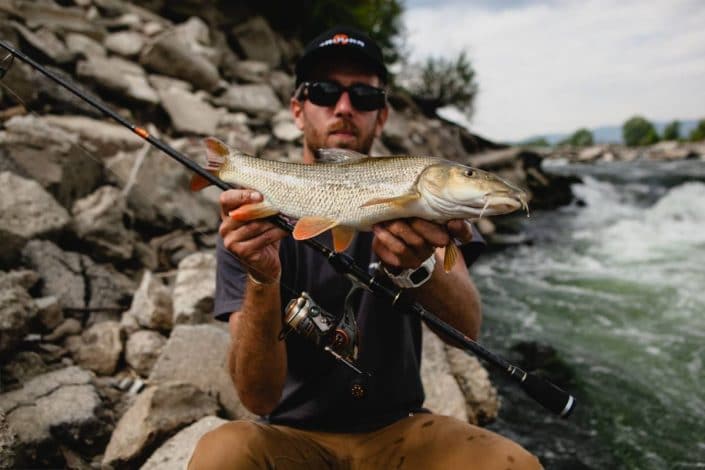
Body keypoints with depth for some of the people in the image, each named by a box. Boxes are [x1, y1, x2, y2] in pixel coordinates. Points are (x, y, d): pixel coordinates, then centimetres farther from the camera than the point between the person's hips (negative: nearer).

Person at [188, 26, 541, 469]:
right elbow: (258, 397, -16)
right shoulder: (253, 225, -8)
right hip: (295, 433, -1)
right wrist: (263, 281, -33)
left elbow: (467, 325, -18)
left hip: (399, 429, 2)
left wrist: (416, 268, -38)